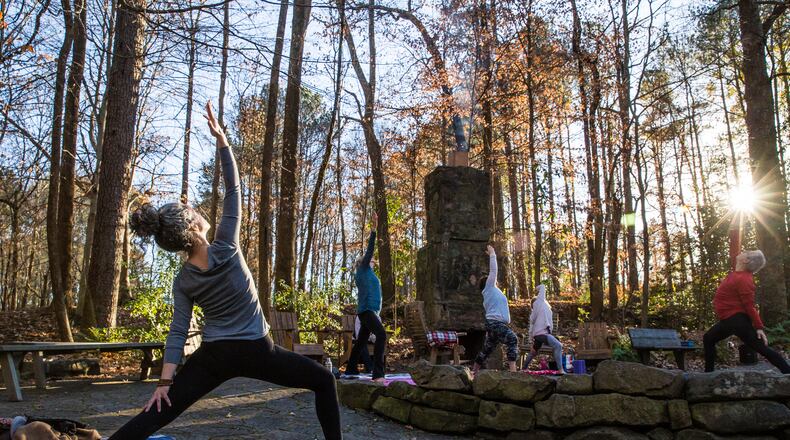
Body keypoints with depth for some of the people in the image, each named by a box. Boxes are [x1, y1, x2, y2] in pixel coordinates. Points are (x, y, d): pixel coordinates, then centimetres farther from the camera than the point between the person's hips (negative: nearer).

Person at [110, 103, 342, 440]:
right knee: (323, 381, 11)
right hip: (256, 351, -4)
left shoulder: (182, 281, -1)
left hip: (213, 357, 4)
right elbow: (233, 190, -9)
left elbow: (178, 332, -4)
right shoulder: (226, 249, -14)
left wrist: (165, 381, 0)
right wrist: (221, 138, -8)